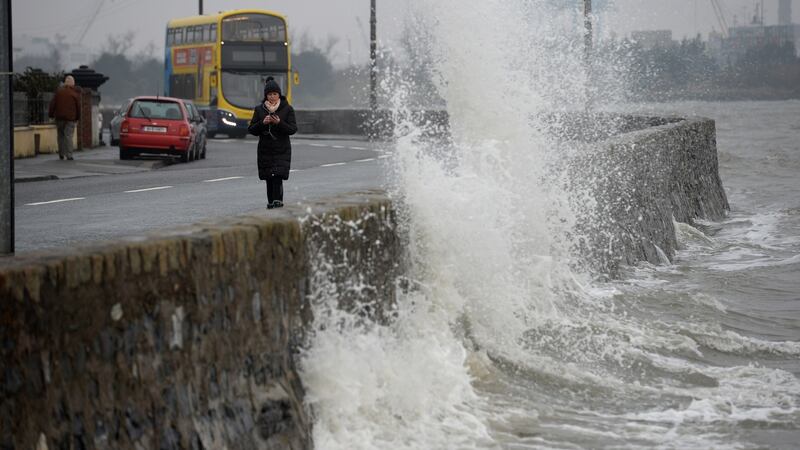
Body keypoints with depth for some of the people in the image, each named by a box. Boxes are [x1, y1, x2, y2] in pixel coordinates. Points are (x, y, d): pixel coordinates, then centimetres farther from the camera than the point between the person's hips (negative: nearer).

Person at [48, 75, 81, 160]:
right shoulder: (75, 93, -2)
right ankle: (69, 155, -10)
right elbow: (78, 106, 2)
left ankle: (61, 154, 13)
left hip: (59, 117, 2)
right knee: (69, 136, -3)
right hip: (70, 118, -2)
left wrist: (51, 114, 10)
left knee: (61, 135, 13)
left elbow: (53, 104, 2)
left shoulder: (59, 91, 2)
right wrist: (77, 117, 12)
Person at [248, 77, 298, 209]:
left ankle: (277, 200, -21)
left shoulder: (287, 109, 1)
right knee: (269, 178, 2)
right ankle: (271, 201, 7)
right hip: (265, 150, 3)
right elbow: (251, 130, 5)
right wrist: (262, 123, -13)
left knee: (278, 175, -16)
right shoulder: (259, 109, 7)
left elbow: (293, 129, -4)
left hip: (282, 150, -3)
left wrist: (279, 123, -19)